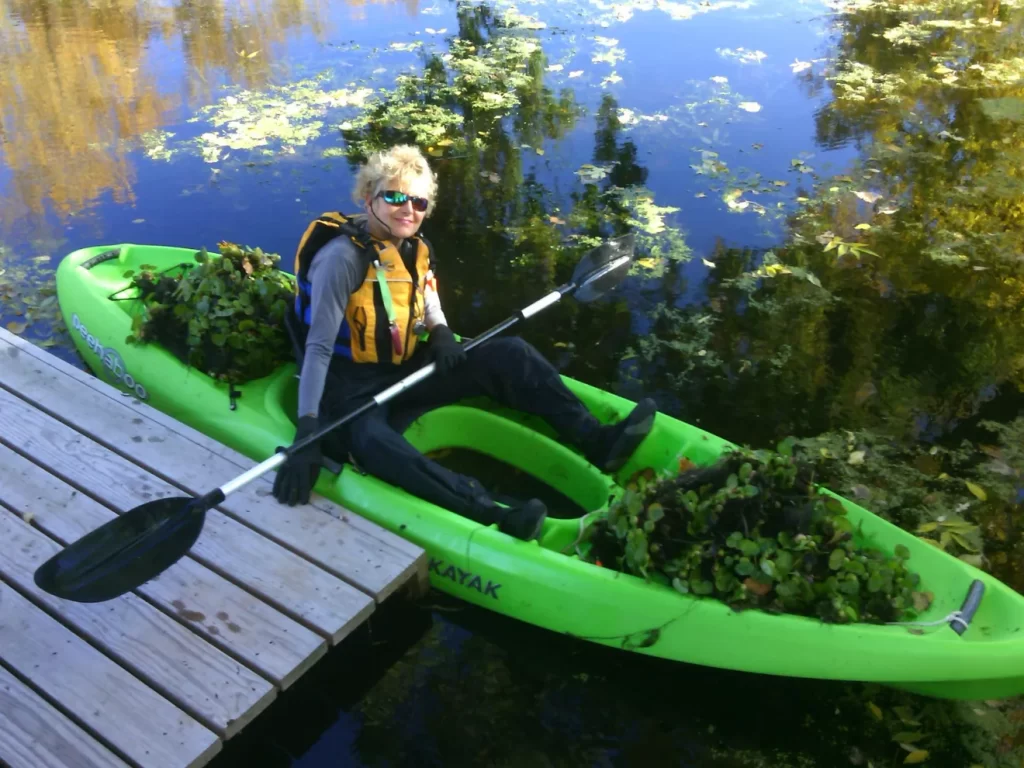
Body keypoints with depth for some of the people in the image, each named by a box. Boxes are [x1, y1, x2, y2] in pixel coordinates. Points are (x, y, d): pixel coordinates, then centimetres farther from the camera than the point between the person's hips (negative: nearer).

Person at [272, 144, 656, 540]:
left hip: (406, 374, 8)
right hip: (353, 390, -7)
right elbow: (319, 348, -21)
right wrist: (307, 431, -30)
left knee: (508, 353, -8)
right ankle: (496, 517, -60)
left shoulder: (415, 250, 6)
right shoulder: (343, 257, -16)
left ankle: (595, 440, -14)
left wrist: (442, 335, -9)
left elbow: (431, 312, 17)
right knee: (375, 443, -42)